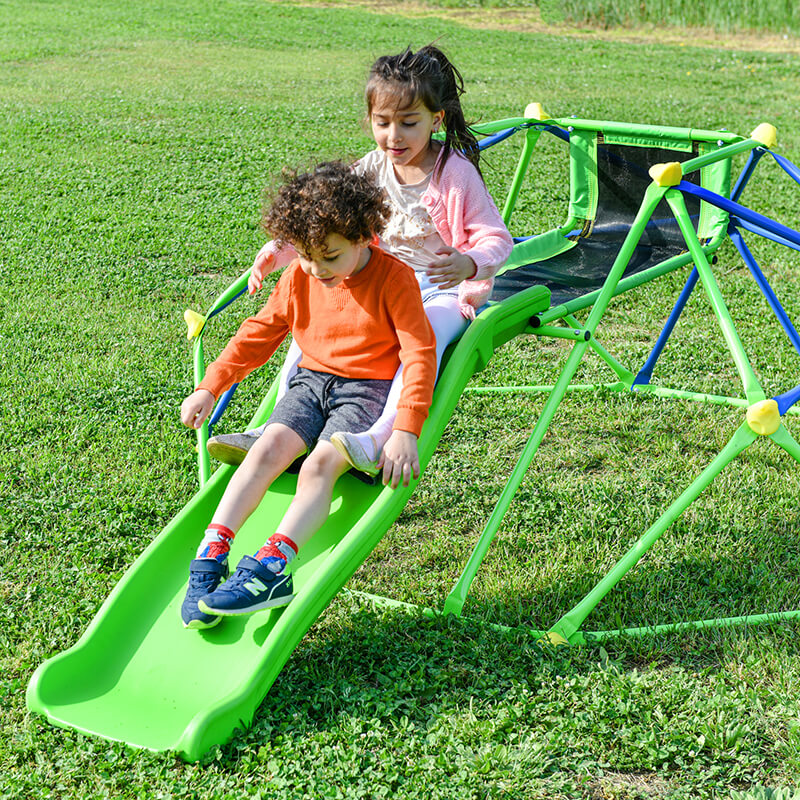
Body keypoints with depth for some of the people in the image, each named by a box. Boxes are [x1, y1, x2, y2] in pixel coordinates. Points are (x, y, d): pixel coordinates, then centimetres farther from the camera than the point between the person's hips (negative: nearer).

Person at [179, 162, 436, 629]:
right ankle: (210, 557, -27)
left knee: (321, 462, -29)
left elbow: (419, 355, -17)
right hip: (311, 381, 5)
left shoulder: (394, 279, -11)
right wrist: (210, 387, 7)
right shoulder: (299, 277, 5)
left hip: (368, 389, -4)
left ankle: (272, 566, -40)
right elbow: (260, 333, 15)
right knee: (268, 449, -20)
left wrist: (407, 431, -28)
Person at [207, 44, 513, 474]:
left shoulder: (456, 173, -12)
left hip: (445, 291, -6)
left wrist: (470, 265, -36)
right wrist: (274, 252, -6)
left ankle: (379, 440, -52)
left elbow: (497, 239, -13)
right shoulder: (371, 169, 4)